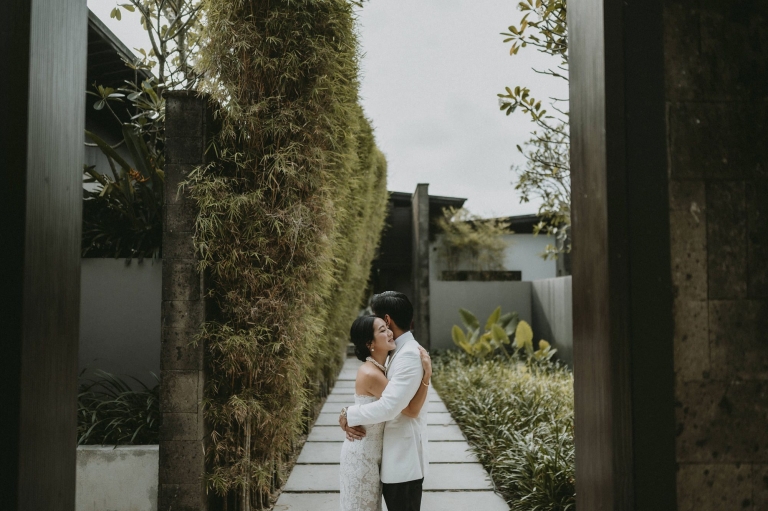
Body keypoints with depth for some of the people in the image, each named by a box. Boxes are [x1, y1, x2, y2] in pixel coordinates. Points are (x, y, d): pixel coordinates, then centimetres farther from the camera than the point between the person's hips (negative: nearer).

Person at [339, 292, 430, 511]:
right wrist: (353, 419, -6)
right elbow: (374, 396, 12)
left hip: (403, 459, -10)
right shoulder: (399, 351, 13)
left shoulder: (409, 355, -20)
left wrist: (348, 415, -14)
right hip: (395, 456, 10)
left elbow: (388, 406, -28)